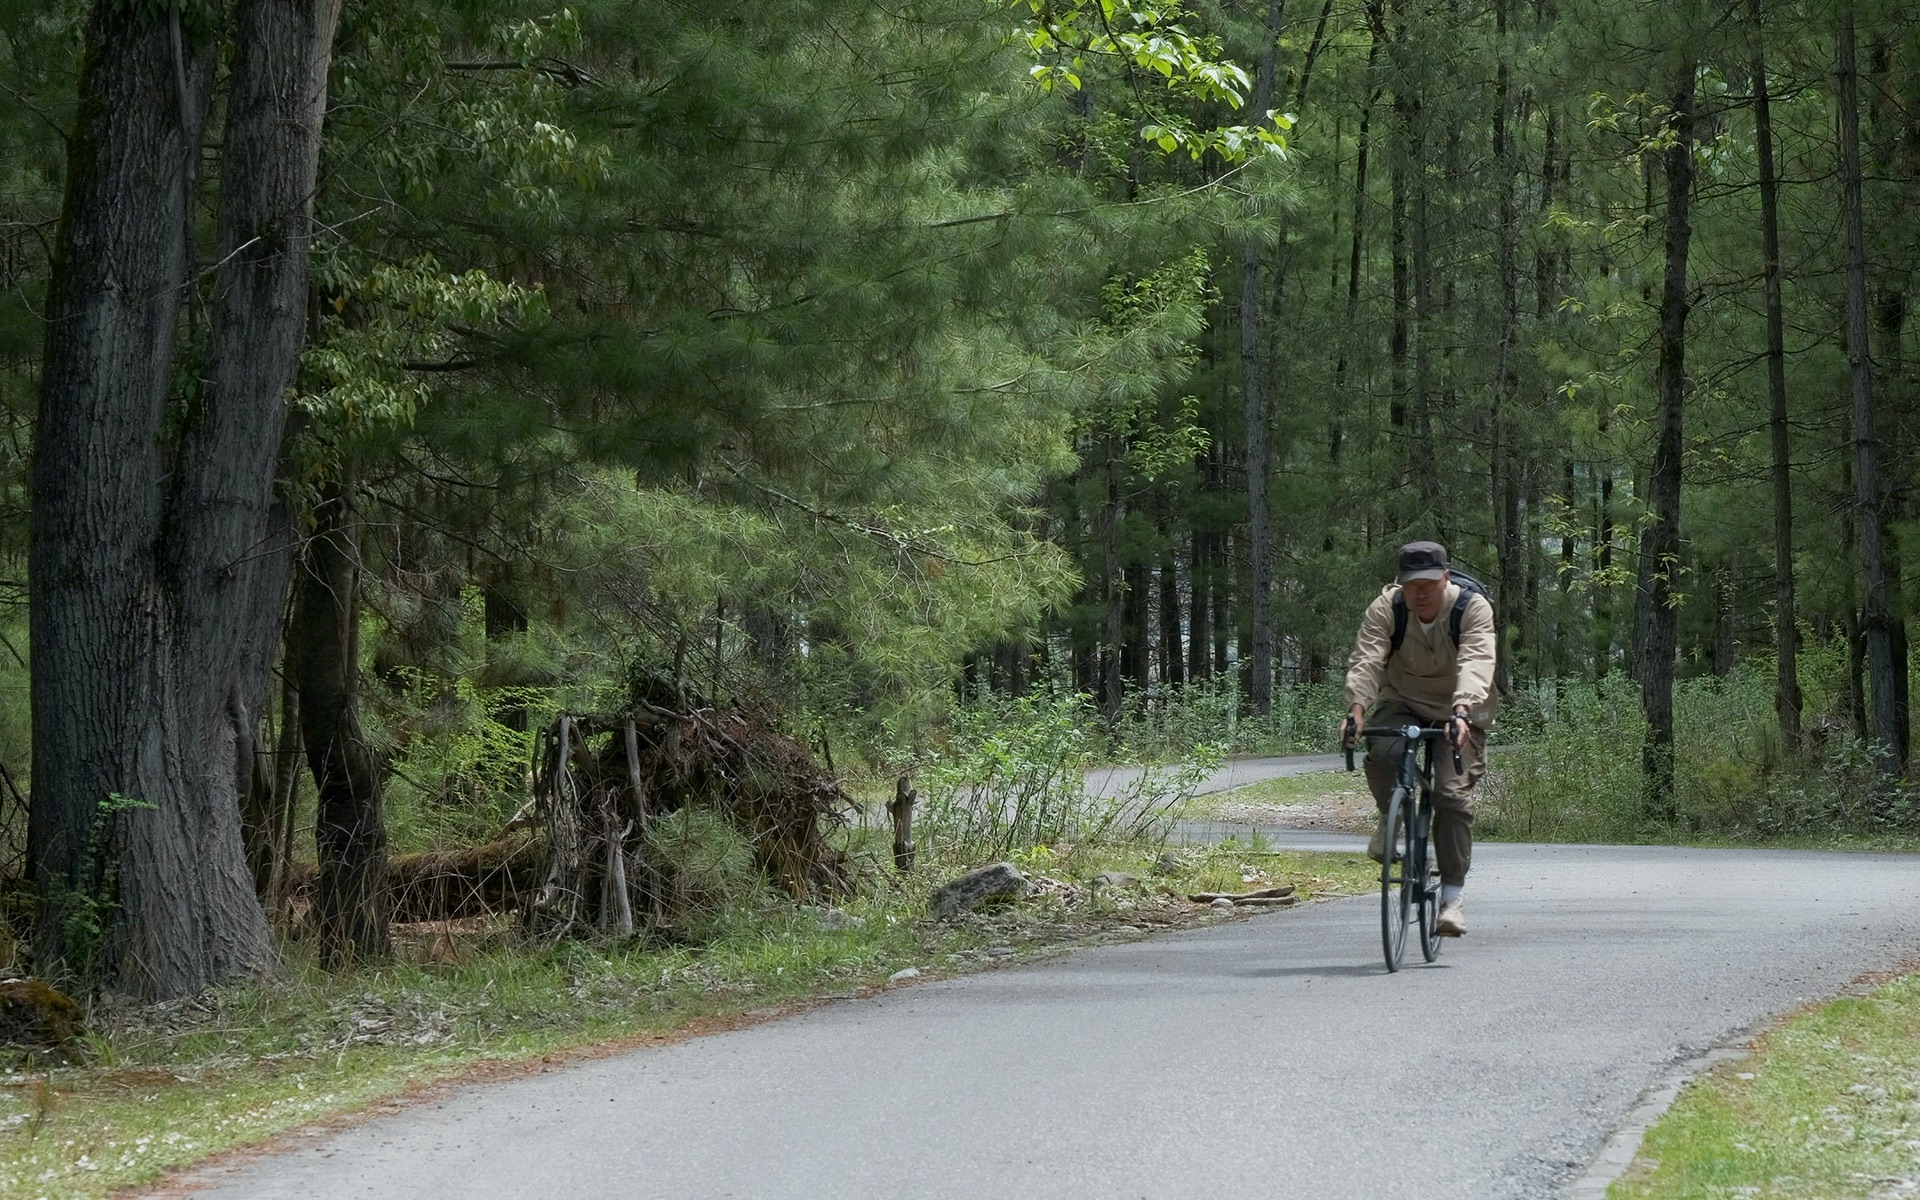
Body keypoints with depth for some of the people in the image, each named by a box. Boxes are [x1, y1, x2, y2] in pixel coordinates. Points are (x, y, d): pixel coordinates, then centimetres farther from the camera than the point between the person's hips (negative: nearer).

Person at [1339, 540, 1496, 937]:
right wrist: (1356, 709, -45)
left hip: (1459, 710, -1)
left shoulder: (1473, 608, -20)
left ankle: (1452, 897, -12)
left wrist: (1462, 712, -53)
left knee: (1453, 793, -17)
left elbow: (1475, 664, -35)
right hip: (1402, 703, 2)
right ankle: (1391, 818, 2)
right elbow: (1366, 660, -27)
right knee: (1382, 752, -30)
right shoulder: (1386, 608, -15)